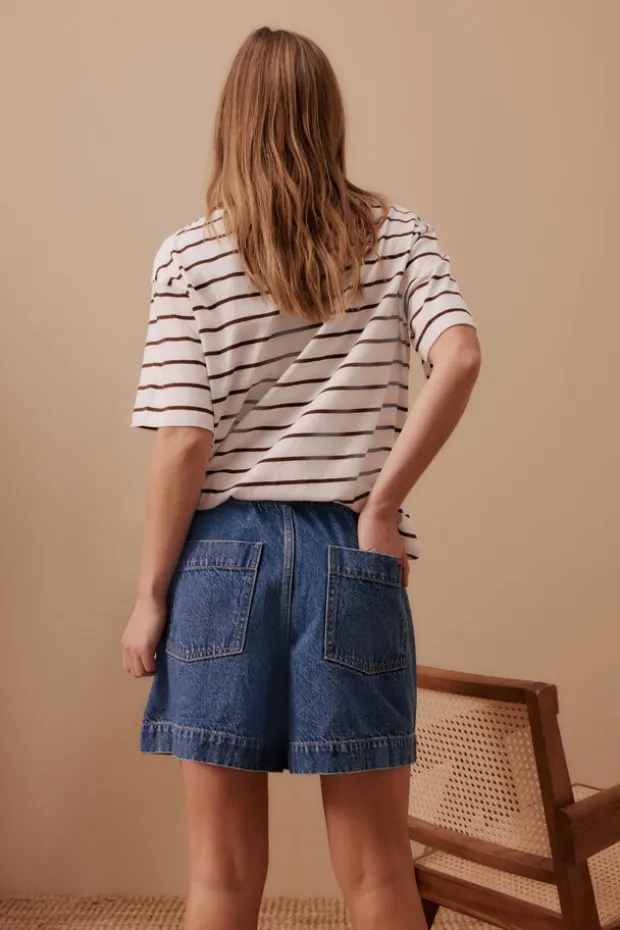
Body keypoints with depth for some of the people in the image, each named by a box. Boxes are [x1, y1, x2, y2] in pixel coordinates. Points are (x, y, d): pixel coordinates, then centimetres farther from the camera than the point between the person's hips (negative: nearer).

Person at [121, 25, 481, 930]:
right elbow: (460, 356, -13)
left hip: (226, 556, 0)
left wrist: (151, 593, 1)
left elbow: (184, 442, -7)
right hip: (353, 559, 1)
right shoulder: (399, 236, 4)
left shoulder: (187, 256, -1)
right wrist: (383, 503, -7)